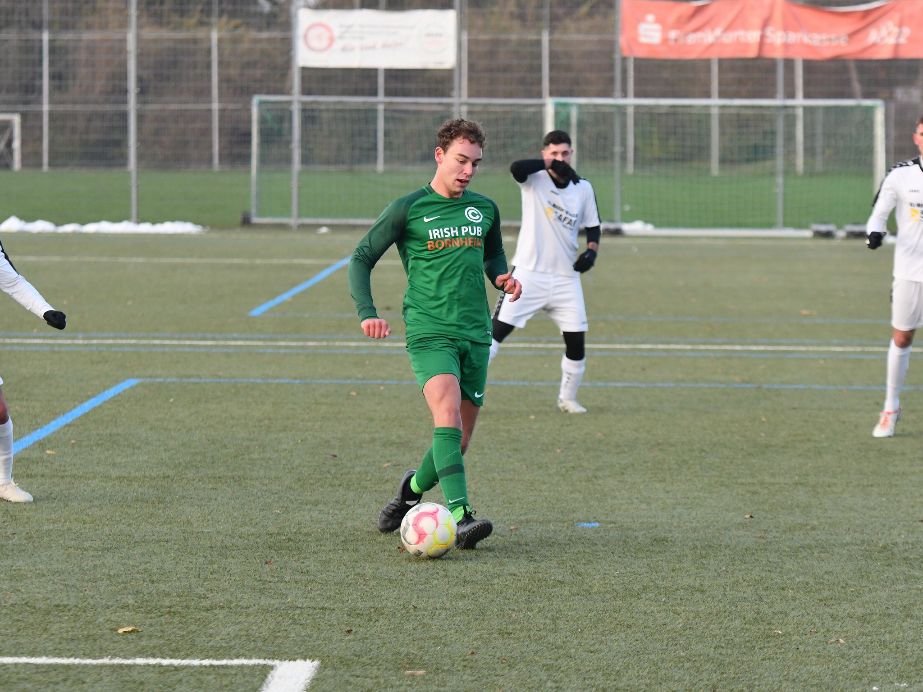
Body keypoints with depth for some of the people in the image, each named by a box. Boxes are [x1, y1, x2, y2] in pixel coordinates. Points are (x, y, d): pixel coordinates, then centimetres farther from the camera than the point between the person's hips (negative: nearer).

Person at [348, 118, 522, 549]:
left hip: (476, 335, 5)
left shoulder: (484, 210, 12)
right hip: (429, 332, -5)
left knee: (458, 441, 7)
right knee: (448, 413, -27)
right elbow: (361, 259, 1)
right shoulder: (408, 209, -2)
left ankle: (413, 488, 36)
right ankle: (461, 518, -35)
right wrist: (366, 313, -13)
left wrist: (501, 277, 7)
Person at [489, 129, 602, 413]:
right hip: (528, 273, -3)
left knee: (576, 341, 4)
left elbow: (592, 226, 15)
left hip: (566, 279, 4)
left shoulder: (583, 188, 6)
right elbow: (516, 167, -27)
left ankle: (567, 398, 24)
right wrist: (550, 165, -26)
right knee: (496, 331, -9)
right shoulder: (534, 179, -4)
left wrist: (591, 250, -4)